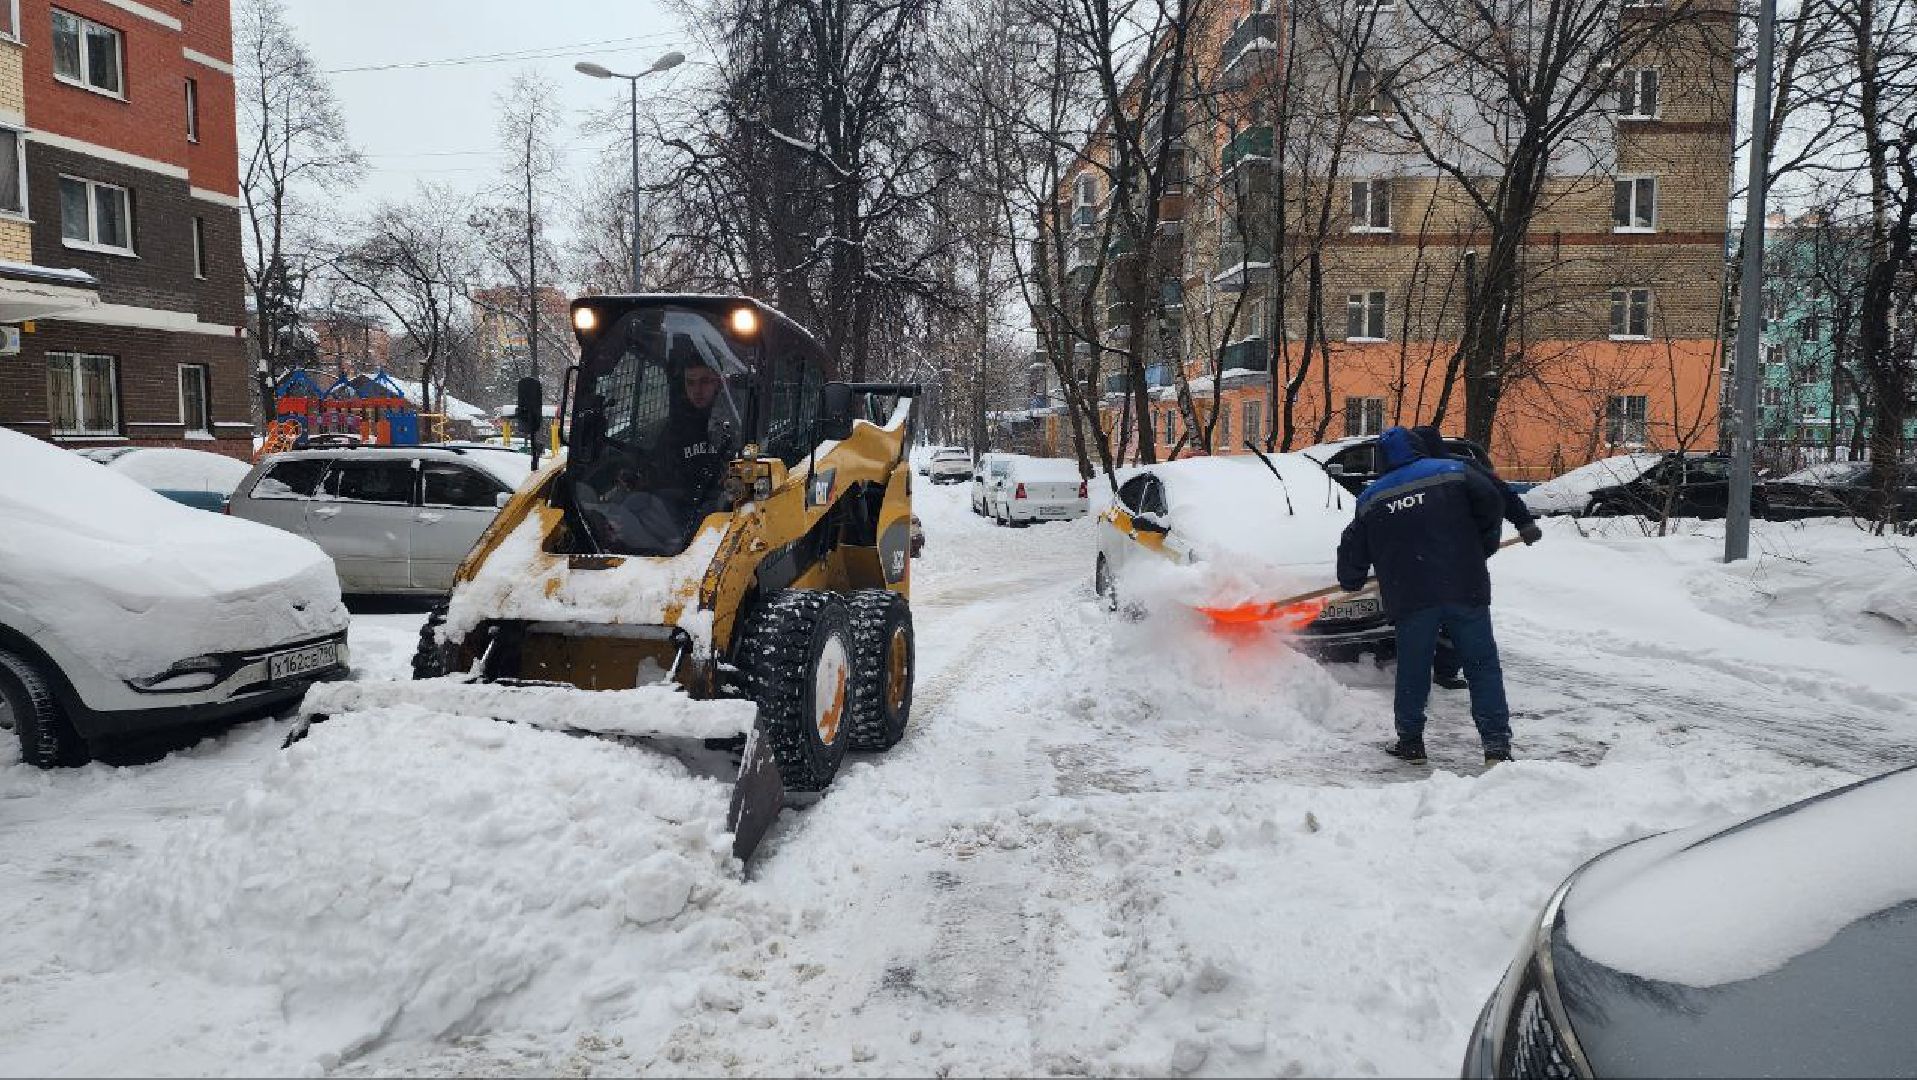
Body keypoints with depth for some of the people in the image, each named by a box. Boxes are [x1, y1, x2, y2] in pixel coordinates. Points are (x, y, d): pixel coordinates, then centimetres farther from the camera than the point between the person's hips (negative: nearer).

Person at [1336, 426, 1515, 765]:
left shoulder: (1371, 498, 13)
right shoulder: (1453, 472, 7)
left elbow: (1352, 549, 18)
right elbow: (1492, 504, -2)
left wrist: (1351, 581, 36)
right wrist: (1482, 548, 14)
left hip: (1410, 599, 1)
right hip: (1465, 590, -1)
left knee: (1412, 669, 13)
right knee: (1482, 666, 5)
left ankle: (1410, 740, 19)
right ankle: (1497, 746, 1)